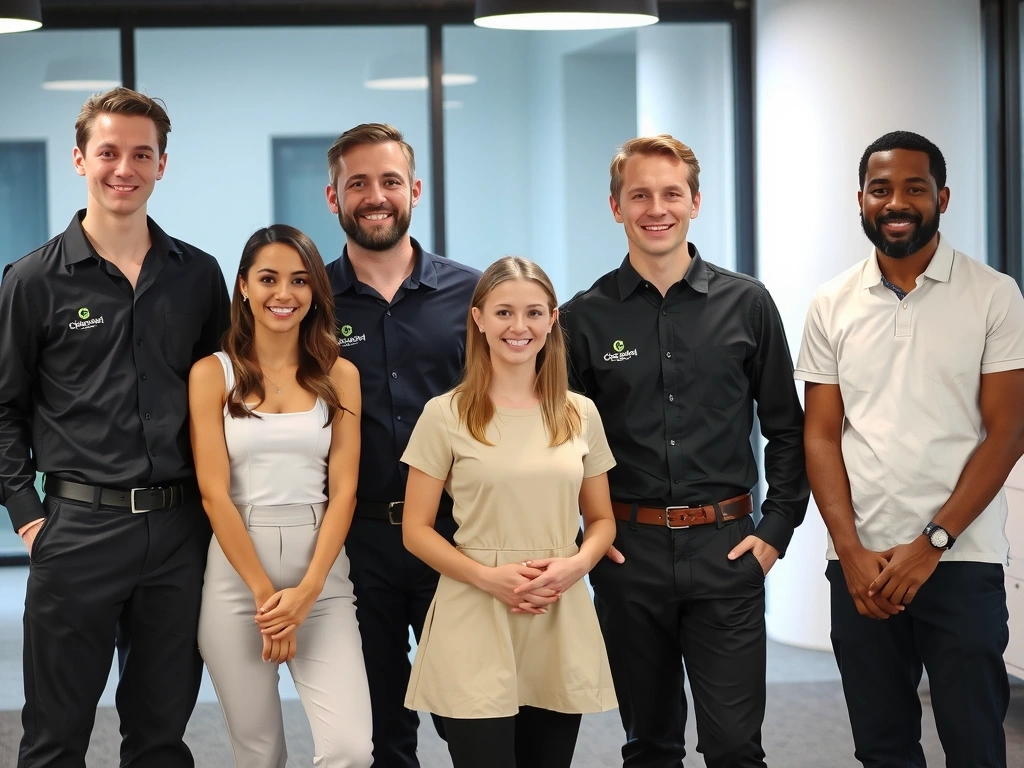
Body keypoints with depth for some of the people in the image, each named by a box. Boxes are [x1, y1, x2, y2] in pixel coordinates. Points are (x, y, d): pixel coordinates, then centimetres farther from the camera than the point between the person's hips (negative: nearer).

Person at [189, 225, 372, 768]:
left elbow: (343, 490, 1)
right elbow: (214, 493, -4)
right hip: (237, 574, -1)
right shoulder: (212, 374, 1)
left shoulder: (339, 375, 6)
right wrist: (264, 591, -10)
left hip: (322, 576, 1)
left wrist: (305, 590, -10)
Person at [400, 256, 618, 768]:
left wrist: (577, 564, -8)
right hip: (475, 633, -3)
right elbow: (416, 530, -1)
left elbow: (601, 520, 14)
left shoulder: (580, 415, 7)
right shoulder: (446, 415, -2)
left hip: (561, 629, 3)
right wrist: (489, 576, -16)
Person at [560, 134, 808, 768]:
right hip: (628, 552, 1)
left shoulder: (747, 304, 3)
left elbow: (787, 428, 7)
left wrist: (777, 530, 0)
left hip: (725, 549, -1)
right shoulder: (585, 318, 3)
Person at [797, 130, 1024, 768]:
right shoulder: (832, 306, 7)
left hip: (961, 562, -2)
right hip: (860, 565, 3)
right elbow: (821, 435, 5)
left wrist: (931, 543, -12)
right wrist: (853, 553, -6)